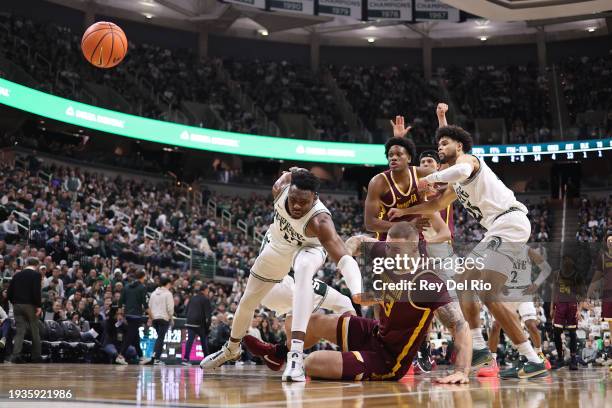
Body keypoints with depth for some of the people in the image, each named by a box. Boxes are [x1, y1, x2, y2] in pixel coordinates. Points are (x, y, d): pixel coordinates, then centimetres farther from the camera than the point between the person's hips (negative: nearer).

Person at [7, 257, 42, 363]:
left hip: (17, 305, 4)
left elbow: (10, 292, 10)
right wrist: (39, 306, -13)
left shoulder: (17, 275, 11)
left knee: (19, 331, 4)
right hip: (31, 305, -4)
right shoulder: (36, 275, -5)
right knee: (35, 332, 7)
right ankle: (36, 356, 11)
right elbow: (37, 291, -17)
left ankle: (16, 355, -10)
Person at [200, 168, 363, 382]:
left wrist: (357, 290, -72)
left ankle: (296, 354, -44)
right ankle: (231, 348, 46)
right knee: (247, 301, 15)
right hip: (277, 245, 5)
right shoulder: (282, 186, -32)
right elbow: (290, 173, -6)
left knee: (304, 268, -41)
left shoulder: (320, 220, -43)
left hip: (308, 248, -5)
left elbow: (344, 258, -57)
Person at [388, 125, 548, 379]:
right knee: (465, 283, 18)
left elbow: (462, 170, -27)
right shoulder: (458, 183, 29)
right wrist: (404, 212, 42)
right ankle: (480, 349, 20)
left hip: (510, 222, -11)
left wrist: (432, 177, -12)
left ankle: (533, 361, -20)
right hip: (498, 229, 11)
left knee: (488, 296, -19)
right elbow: (436, 205, 43)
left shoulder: (466, 159, -1)